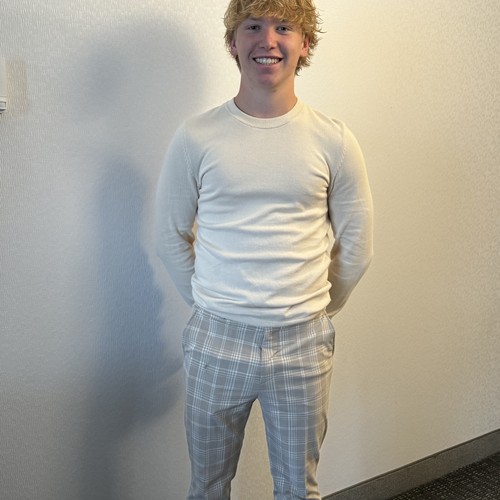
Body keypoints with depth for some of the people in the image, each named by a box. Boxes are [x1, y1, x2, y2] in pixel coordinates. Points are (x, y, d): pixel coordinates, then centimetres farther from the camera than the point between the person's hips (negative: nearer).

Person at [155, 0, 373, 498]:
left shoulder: (333, 140, -3)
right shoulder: (196, 137, -4)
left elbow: (355, 247, 6)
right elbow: (170, 238, 5)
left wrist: (313, 309, 9)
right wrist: (214, 305, 5)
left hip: (303, 344, 1)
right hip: (216, 341, 0)